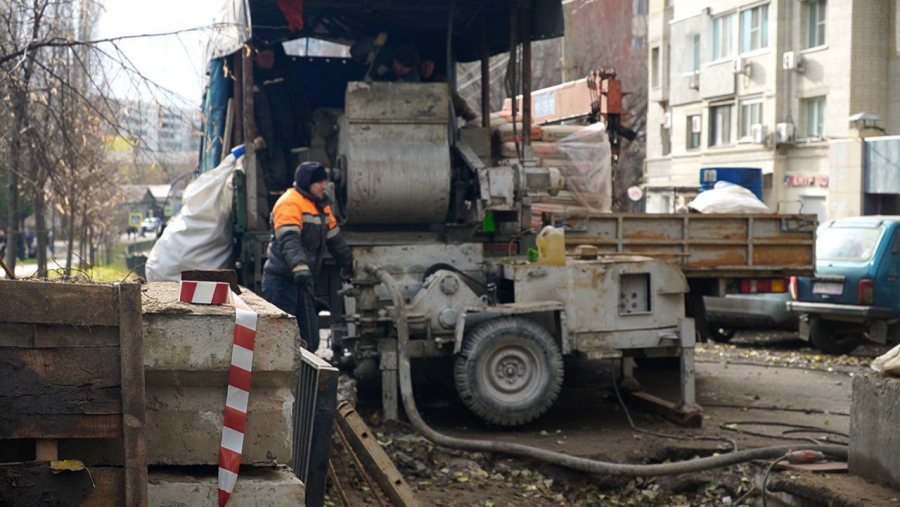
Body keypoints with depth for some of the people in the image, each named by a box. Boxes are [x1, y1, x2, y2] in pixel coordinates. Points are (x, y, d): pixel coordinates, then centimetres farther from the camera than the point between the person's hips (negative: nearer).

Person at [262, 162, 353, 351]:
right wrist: (299, 267, -42)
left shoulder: (321, 205, 15)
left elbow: (334, 238, 27)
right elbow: (289, 241, -28)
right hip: (282, 279, -9)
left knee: (309, 340, 8)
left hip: (304, 280, 9)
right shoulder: (289, 203, -14)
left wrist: (348, 263, 35)